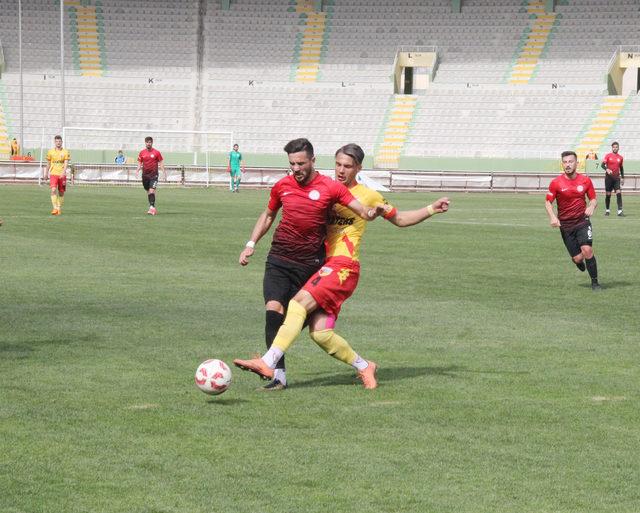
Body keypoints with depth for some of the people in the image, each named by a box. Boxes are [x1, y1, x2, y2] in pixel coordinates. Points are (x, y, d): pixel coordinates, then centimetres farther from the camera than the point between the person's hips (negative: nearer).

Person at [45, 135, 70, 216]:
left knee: (61, 192, 7)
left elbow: (66, 164, -9)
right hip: (53, 174, 0)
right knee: (53, 190, -18)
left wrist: (63, 172, -24)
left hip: (62, 175, 0)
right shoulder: (50, 152, 6)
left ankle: (59, 208, 23)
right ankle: (55, 208, -20)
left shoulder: (65, 152, 0)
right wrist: (46, 174, 20)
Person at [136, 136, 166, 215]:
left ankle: (152, 207, -22)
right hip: (145, 175, 4)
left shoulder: (156, 152, -1)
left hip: (153, 174, -4)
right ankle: (152, 207, 22)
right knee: (148, 192, 11)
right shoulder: (142, 153, 8)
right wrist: (137, 170, -6)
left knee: (152, 191, -17)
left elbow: (161, 163, 3)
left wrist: (164, 173, -3)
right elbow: (139, 163, 12)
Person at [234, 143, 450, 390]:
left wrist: (431, 210, 9)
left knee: (300, 302, -26)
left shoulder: (368, 196, 7)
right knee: (319, 332, -7)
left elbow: (399, 219, 20)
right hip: (322, 264, 6)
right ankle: (363, 366, 15)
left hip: (343, 265, -5)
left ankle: (268, 363, -33)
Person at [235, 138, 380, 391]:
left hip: (309, 263, -1)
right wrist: (251, 244, 16)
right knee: (274, 308, -17)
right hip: (279, 259, 1)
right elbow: (268, 215, 24)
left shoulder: (330, 187, -3)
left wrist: (372, 212, -29)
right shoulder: (282, 186, 7)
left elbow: (363, 211, -5)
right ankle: (278, 375, -19)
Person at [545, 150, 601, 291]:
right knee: (577, 258, -4)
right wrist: (552, 217, -13)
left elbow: (593, 199, 10)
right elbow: (548, 202, 3)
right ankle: (578, 261, 37)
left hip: (583, 221, 0)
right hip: (565, 225, 0)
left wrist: (591, 207, -12)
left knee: (587, 250, -20)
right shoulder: (556, 183, -4)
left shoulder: (585, 180, 0)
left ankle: (594, 282, -4)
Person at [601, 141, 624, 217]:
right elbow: (602, 164, -7)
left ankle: (620, 211, -15)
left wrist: (622, 178, 14)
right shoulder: (608, 156, -1)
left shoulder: (620, 157, 9)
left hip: (617, 178, 2)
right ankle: (607, 210, 20)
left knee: (619, 193, -11)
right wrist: (607, 169, -27)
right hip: (609, 177, -2)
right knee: (608, 194, 4)